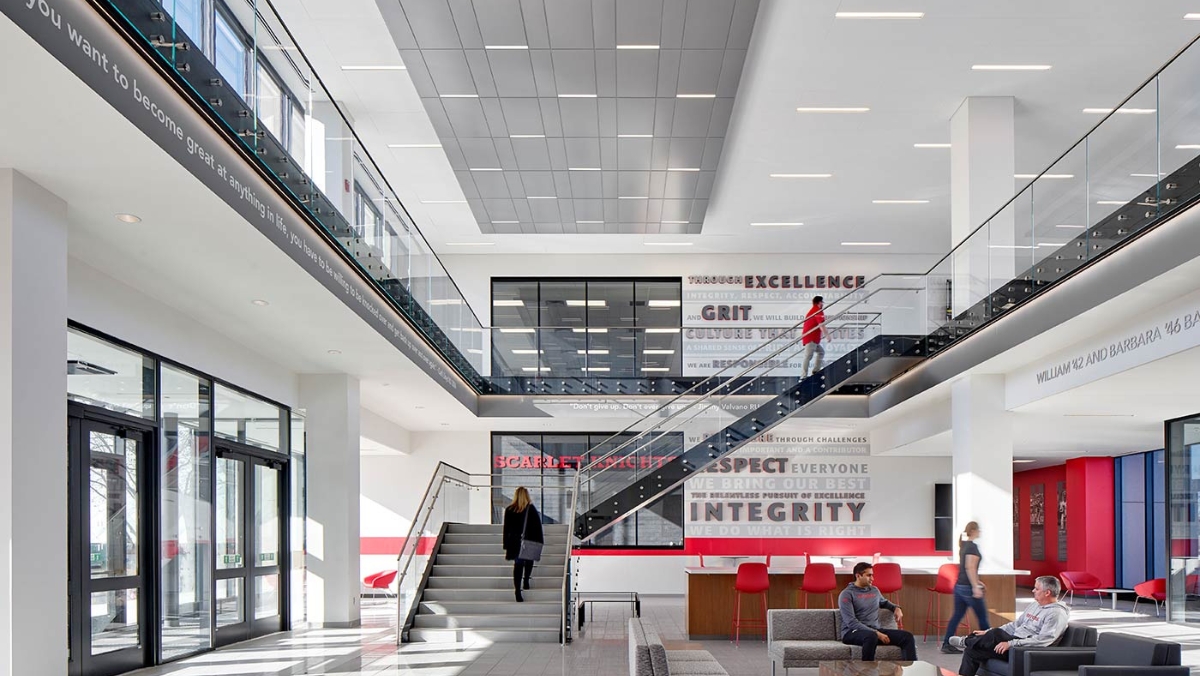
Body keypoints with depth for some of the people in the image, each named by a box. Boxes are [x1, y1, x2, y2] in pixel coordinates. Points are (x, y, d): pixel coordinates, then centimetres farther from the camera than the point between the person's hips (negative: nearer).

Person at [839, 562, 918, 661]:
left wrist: (896, 608, 18)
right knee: (871, 636, -42)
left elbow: (884, 602, 43)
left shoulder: (874, 590, 18)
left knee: (907, 637, -12)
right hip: (852, 633, -7)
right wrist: (876, 633, -23)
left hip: (874, 631, 7)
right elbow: (851, 622, -15)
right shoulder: (846, 594, -4)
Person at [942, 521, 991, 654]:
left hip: (959, 586, 9)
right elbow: (970, 568, -22)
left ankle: (947, 644, 6)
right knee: (982, 616, 4)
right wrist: (975, 587, -23)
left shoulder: (963, 545, 13)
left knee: (957, 615, 9)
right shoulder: (972, 547, -15)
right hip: (968, 588, -9)